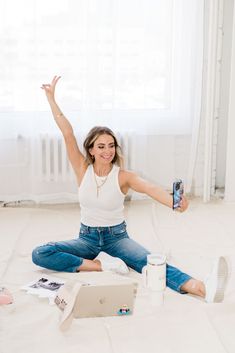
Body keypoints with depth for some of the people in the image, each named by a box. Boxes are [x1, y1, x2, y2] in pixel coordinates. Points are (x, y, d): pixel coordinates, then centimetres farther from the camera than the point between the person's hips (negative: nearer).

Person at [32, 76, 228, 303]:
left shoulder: (123, 176, -12)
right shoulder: (83, 170, -6)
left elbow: (150, 188, -32)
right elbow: (68, 134, -11)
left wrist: (174, 202, -53)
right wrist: (51, 98, -14)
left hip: (117, 237, -2)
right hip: (87, 237, 3)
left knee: (150, 261, -32)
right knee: (39, 254, -19)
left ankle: (204, 289, -53)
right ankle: (100, 264, -25)